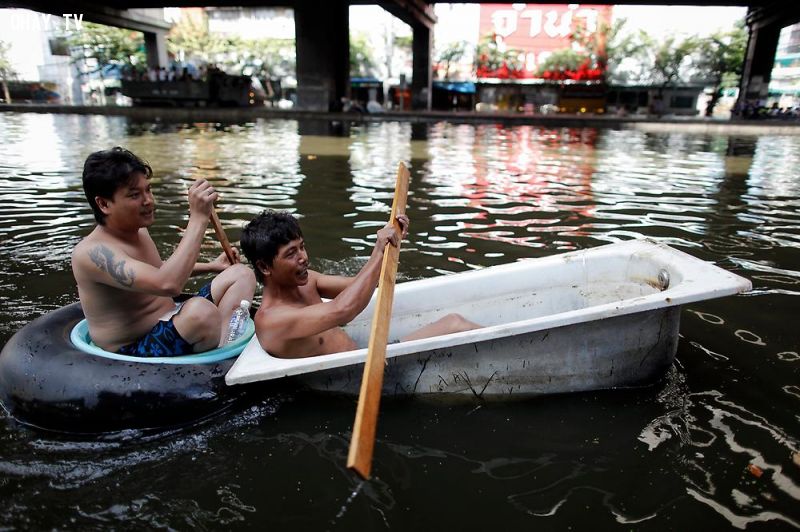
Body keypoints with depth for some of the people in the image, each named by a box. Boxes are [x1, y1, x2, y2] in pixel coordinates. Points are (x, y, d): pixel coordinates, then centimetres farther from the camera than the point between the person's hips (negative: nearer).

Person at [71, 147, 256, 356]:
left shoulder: (138, 229, 6)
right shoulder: (91, 252, -22)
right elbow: (167, 284, -38)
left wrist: (210, 266, 18)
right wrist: (198, 217, -34)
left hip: (170, 325, 10)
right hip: (134, 351, -10)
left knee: (240, 274, 3)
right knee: (202, 310, -38)